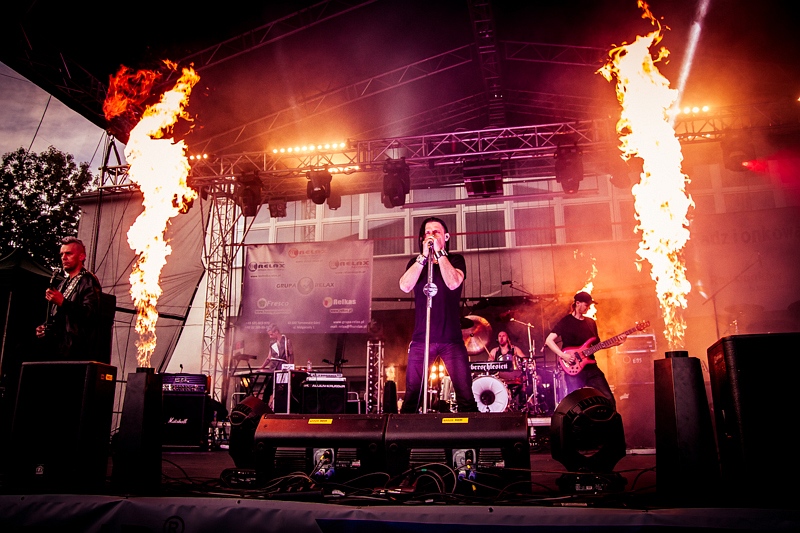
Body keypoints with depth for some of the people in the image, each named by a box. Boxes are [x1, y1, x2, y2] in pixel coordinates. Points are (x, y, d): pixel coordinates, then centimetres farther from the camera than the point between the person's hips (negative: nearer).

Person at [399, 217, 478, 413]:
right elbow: (405, 286, -7)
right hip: (421, 339, 1)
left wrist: (439, 252, -11)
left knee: (465, 395, -6)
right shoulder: (415, 262, 13)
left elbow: (453, 283, -13)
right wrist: (424, 256, -10)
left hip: (452, 339, -1)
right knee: (412, 395, -1)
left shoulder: (456, 259, 8)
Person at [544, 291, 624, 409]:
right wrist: (563, 355, -20)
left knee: (608, 398, 2)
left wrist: (616, 342, 6)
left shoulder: (591, 322, 15)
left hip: (591, 368, 5)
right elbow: (549, 340, -10)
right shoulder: (566, 321, -3)